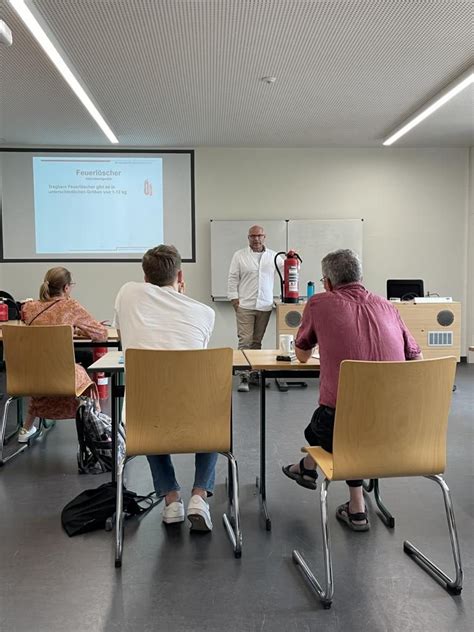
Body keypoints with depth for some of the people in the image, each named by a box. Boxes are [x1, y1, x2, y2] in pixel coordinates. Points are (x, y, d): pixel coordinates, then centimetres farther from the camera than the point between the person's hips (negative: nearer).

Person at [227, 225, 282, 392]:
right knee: (245, 340, -8)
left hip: (265, 306, 3)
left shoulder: (273, 256, 11)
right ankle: (244, 377, -7)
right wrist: (234, 298, -5)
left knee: (257, 341, 10)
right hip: (244, 305, -3)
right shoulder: (239, 255, 5)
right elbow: (233, 278, 4)